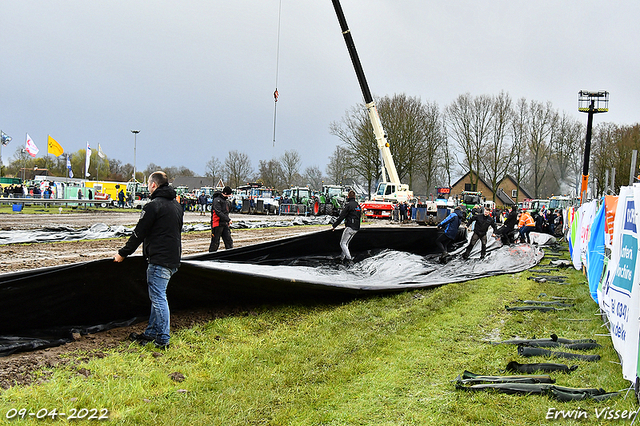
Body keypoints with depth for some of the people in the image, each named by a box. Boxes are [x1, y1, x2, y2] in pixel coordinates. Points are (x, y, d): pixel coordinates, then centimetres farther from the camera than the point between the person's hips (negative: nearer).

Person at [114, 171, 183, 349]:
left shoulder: (153, 206, -13)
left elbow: (139, 233, -11)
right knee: (157, 297, 17)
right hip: (173, 259, 9)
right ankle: (151, 333, 25)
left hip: (159, 259, -9)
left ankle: (162, 340, -4)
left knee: (158, 298, -5)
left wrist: (123, 253, -1)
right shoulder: (176, 205, 16)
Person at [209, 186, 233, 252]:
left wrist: (228, 221, 15)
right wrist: (228, 219, -23)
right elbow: (218, 212, -22)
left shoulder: (226, 200, 16)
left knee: (229, 241, 2)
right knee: (215, 242, -1)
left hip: (225, 224, 8)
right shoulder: (217, 200, -12)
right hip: (217, 224, -8)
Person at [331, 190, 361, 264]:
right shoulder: (358, 205, 14)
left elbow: (341, 217, -13)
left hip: (349, 227, -8)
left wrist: (334, 226, -6)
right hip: (356, 228, 8)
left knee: (342, 243, -3)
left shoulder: (348, 205, -11)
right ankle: (343, 257, 22)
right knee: (346, 243, 19)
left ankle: (349, 258, -15)